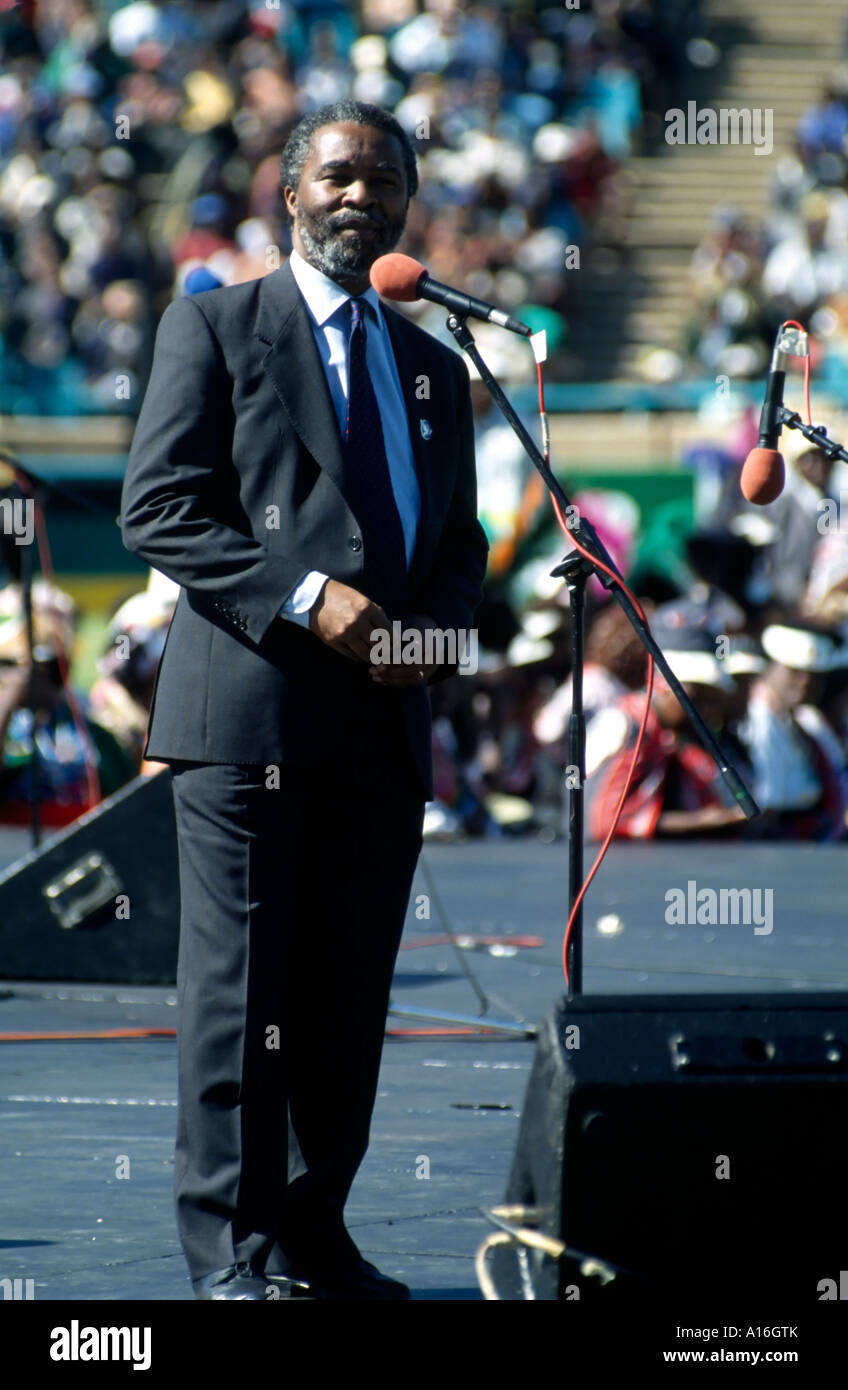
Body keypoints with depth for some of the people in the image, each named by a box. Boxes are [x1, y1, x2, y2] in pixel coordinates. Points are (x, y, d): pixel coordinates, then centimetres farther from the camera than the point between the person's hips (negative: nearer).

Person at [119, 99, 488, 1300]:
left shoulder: (433, 368, 20)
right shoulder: (216, 326, 4)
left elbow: (460, 542, 21)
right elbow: (158, 508, -5)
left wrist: (430, 629, -2)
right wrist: (307, 599, -16)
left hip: (386, 720, 5)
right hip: (251, 707, -5)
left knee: (350, 996, 7)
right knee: (241, 986, -6)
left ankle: (312, 1234, 14)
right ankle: (230, 1248, -3)